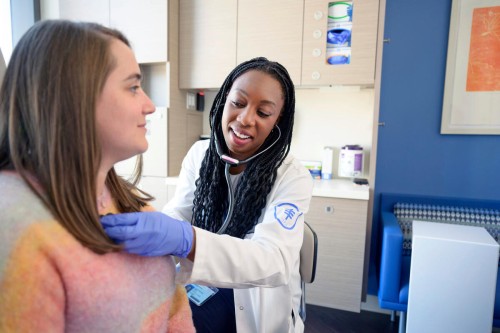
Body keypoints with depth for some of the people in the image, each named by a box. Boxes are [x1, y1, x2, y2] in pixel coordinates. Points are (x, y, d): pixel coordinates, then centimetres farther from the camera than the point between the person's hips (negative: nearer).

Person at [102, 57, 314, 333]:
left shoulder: (292, 177, -18)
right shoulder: (199, 155, -5)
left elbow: (275, 262, -30)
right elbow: (175, 217, -10)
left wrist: (186, 240, -45)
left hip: (259, 311, -2)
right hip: (199, 294, 3)